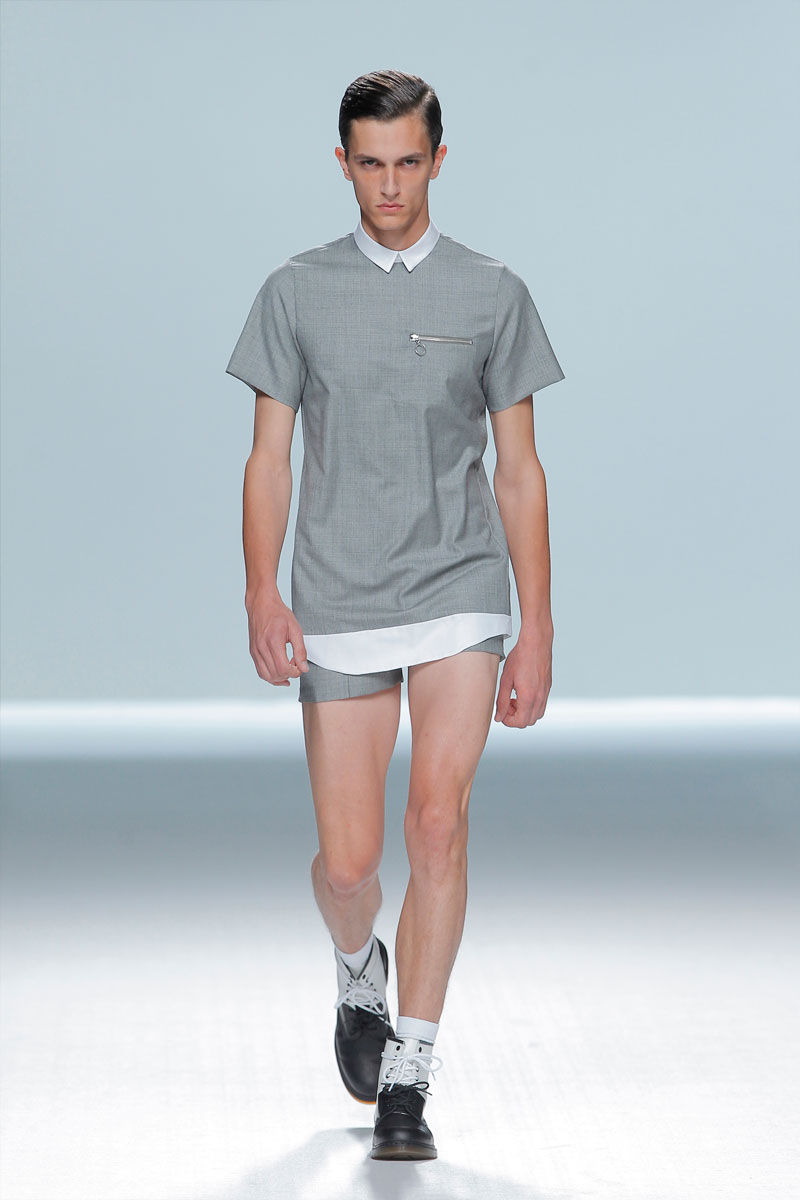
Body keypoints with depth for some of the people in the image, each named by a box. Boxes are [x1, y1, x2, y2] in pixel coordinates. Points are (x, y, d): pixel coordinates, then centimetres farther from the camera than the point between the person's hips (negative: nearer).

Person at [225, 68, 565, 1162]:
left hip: (459, 592, -1)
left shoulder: (493, 293, 5)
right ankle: (359, 971, 36)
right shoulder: (297, 292, 6)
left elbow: (519, 469, 7)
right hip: (340, 608, 1)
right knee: (347, 859, 0)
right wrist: (263, 594, -9)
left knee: (438, 821, -15)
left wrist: (538, 630, 3)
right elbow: (270, 459, 6)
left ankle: (406, 1081, -8)